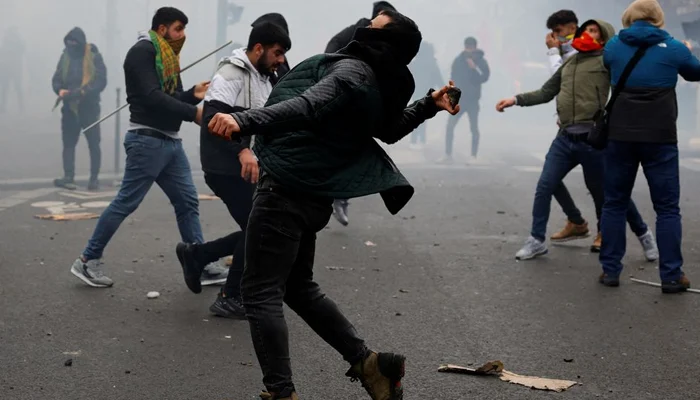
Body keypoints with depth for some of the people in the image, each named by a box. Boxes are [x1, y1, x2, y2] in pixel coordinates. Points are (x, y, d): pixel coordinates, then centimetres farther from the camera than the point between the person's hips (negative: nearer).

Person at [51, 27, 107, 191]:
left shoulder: (94, 57, -7)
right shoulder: (65, 56, 6)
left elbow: (101, 81, -13)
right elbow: (56, 79, 7)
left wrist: (83, 92, -26)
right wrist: (60, 90, -15)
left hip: (89, 108, -4)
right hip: (69, 108, 4)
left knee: (93, 144, 3)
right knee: (68, 143, 1)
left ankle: (94, 179, 11)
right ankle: (69, 177, 1)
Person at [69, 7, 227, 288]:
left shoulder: (167, 56, 17)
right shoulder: (143, 51, -11)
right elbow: (152, 98, -22)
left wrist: (193, 95, -2)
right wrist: (193, 112, -21)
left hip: (170, 141, 9)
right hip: (148, 140, -9)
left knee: (187, 201, 8)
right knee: (126, 202, -4)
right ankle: (87, 261, 7)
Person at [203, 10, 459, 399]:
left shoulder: (352, 71, -16)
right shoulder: (379, 87, 11)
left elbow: (308, 107, -35)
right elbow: (388, 129, 30)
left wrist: (244, 121, -46)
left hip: (285, 192, -9)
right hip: (312, 195, 9)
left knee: (261, 293, -4)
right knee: (298, 286, 22)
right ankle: (368, 363, 20)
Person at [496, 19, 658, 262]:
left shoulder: (607, 60, -1)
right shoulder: (568, 63, 17)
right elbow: (545, 93, 22)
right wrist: (516, 100, 15)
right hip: (565, 139, 5)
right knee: (544, 187, -2)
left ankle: (643, 235, 25)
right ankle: (536, 241, 10)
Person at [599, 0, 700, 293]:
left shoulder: (613, 46, 4)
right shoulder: (673, 48, 1)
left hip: (620, 135, 2)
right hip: (659, 137, -1)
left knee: (614, 204, 12)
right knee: (667, 208, 5)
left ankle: (610, 271, 11)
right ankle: (671, 276, 4)